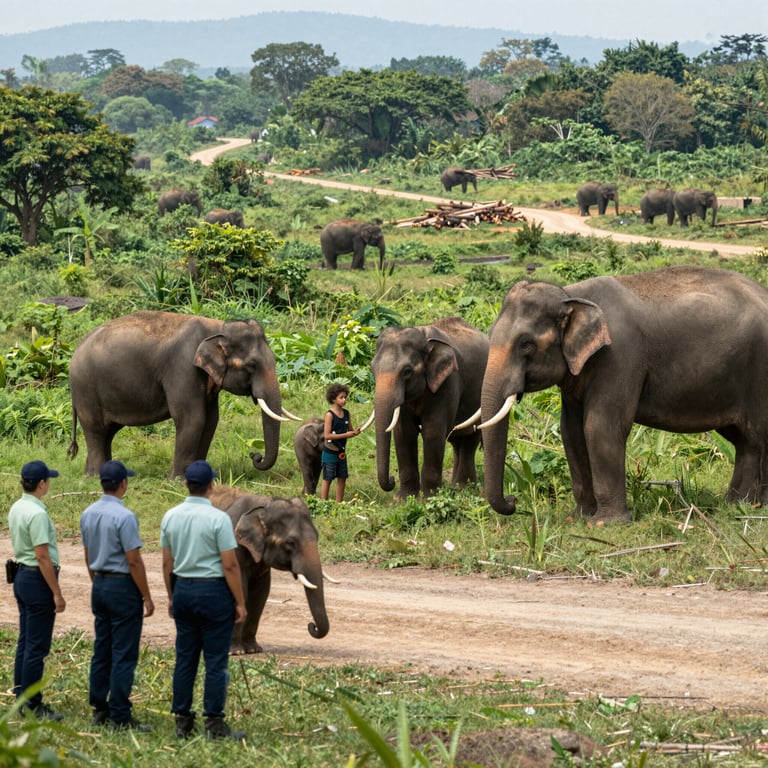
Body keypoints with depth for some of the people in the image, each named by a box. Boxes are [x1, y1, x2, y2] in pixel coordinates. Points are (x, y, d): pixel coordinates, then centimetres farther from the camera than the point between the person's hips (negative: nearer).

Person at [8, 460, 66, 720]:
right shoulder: (37, 513, -21)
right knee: (37, 647, -5)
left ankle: (21, 695, 22)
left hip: (21, 575, 10)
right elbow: (43, 556, -22)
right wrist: (57, 593, -18)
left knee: (26, 641, 16)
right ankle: (33, 704, -2)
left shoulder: (16, 509, 8)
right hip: (38, 580, -10)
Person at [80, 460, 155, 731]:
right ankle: (120, 716, -4)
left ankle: (99, 709, 17)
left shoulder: (88, 514, 6)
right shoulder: (124, 516, -18)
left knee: (101, 650, 13)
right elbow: (134, 561, -17)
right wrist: (146, 597, -10)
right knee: (123, 654, -4)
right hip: (123, 586, -8)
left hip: (99, 586, 8)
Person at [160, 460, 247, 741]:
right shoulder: (218, 518, -13)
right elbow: (230, 565, -13)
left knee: (185, 657, 11)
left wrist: (171, 596, 21)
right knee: (216, 660, -1)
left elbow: (167, 562, 10)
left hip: (183, 590, 6)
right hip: (213, 591, -6)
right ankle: (214, 723, -1)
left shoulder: (171, 517, 3)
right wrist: (240, 602, -6)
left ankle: (182, 721, 13)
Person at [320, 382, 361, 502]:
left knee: (342, 478, 8)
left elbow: (349, 431, 13)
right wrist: (345, 435, -22)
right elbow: (327, 435, -19)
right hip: (330, 452, -7)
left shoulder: (346, 413, 7)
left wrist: (355, 433, -11)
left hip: (341, 451, 7)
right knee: (327, 479, -2)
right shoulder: (330, 414, -14)